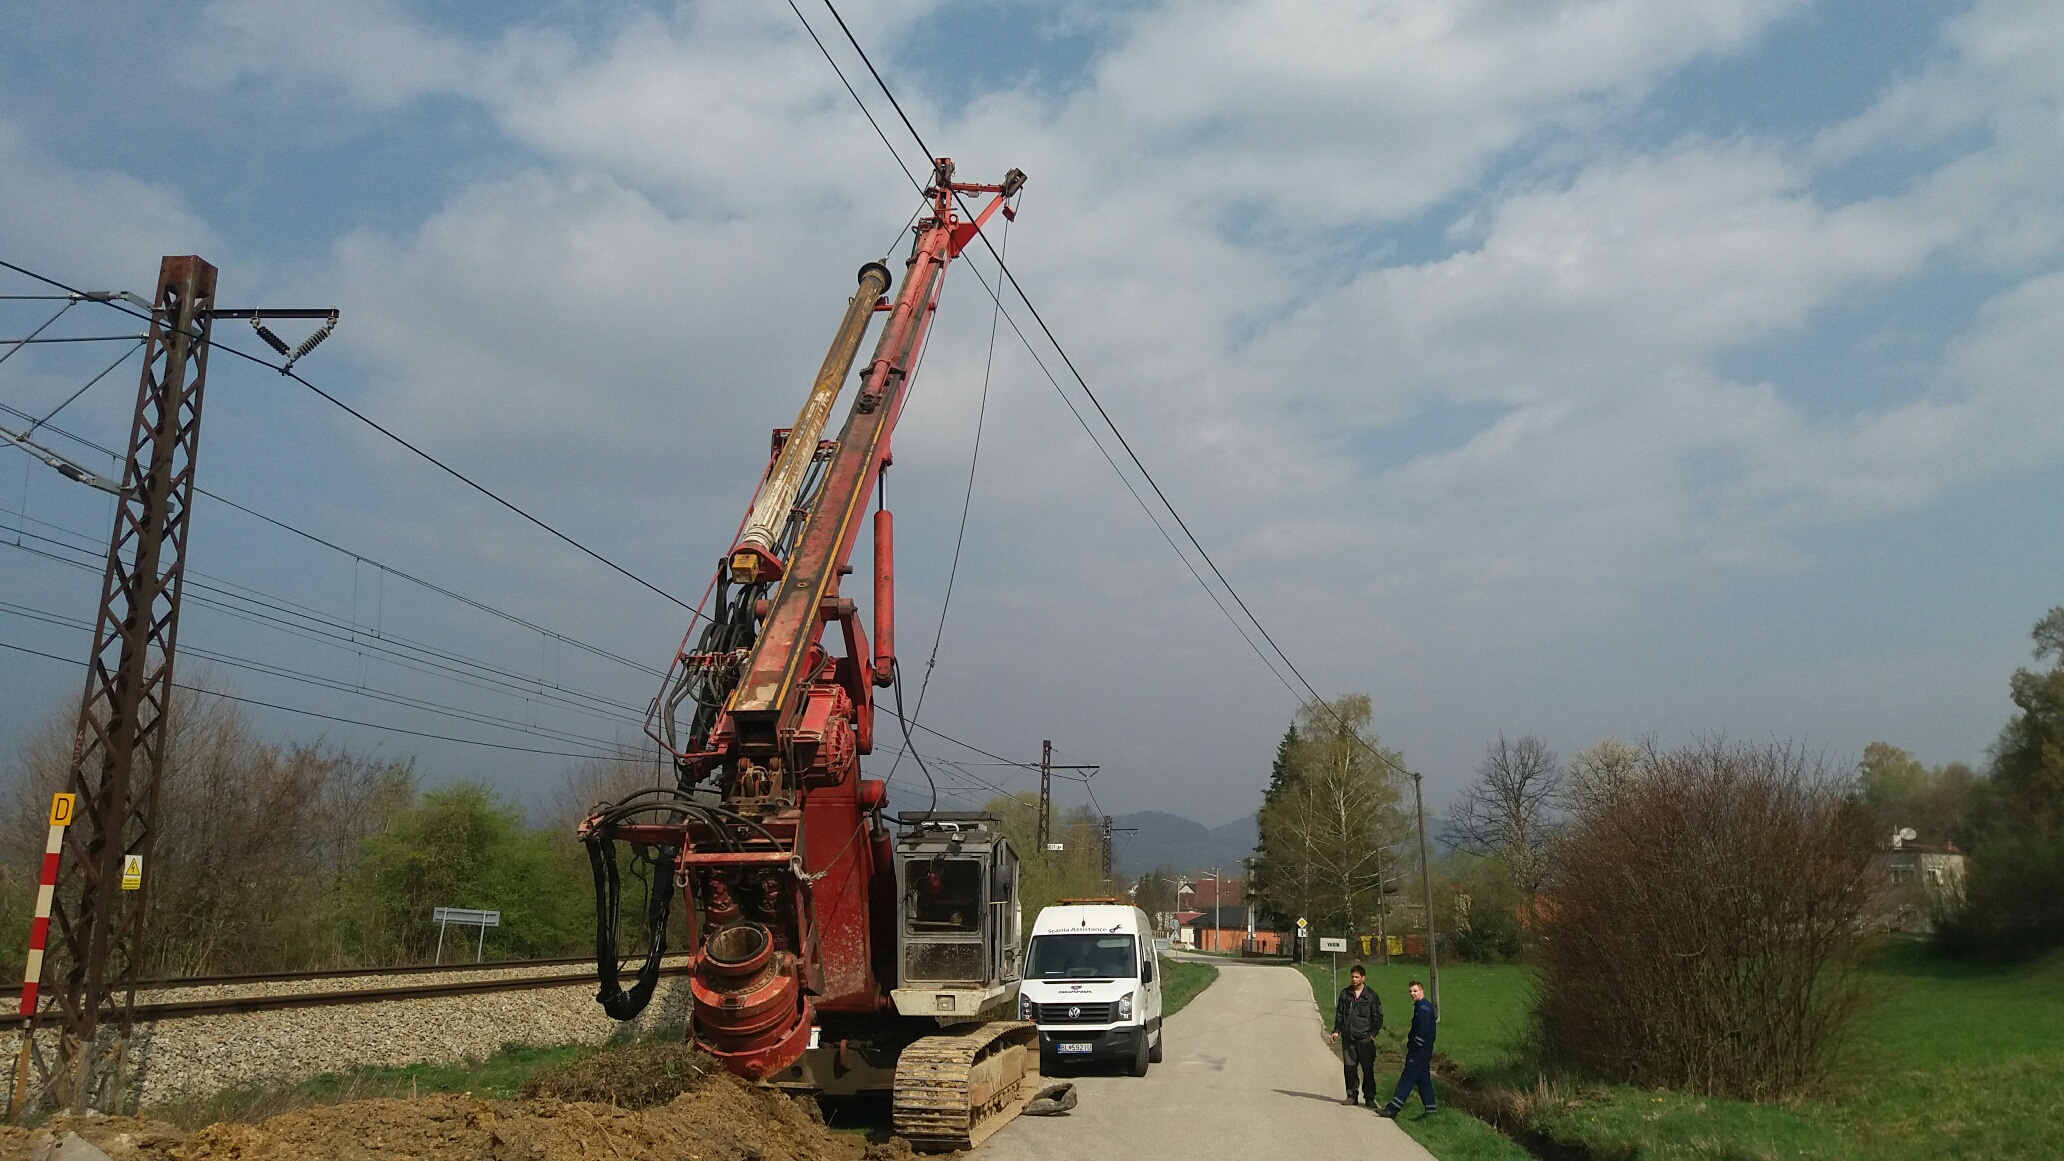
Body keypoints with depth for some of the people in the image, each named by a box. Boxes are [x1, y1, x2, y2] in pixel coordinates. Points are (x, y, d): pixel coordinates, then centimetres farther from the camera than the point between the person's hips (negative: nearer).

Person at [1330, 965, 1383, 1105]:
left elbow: (1378, 1017, 3)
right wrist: (1337, 1030, 6)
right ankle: (1351, 1096, 13)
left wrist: (1373, 1033, -6)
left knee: (1368, 1068, -1)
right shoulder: (1345, 993, 9)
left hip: (1365, 1038, -3)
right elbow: (1339, 1013, 15)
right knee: (1349, 1067, 4)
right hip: (1348, 1037, 3)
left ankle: (1369, 1098, 5)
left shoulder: (1371, 995, 0)